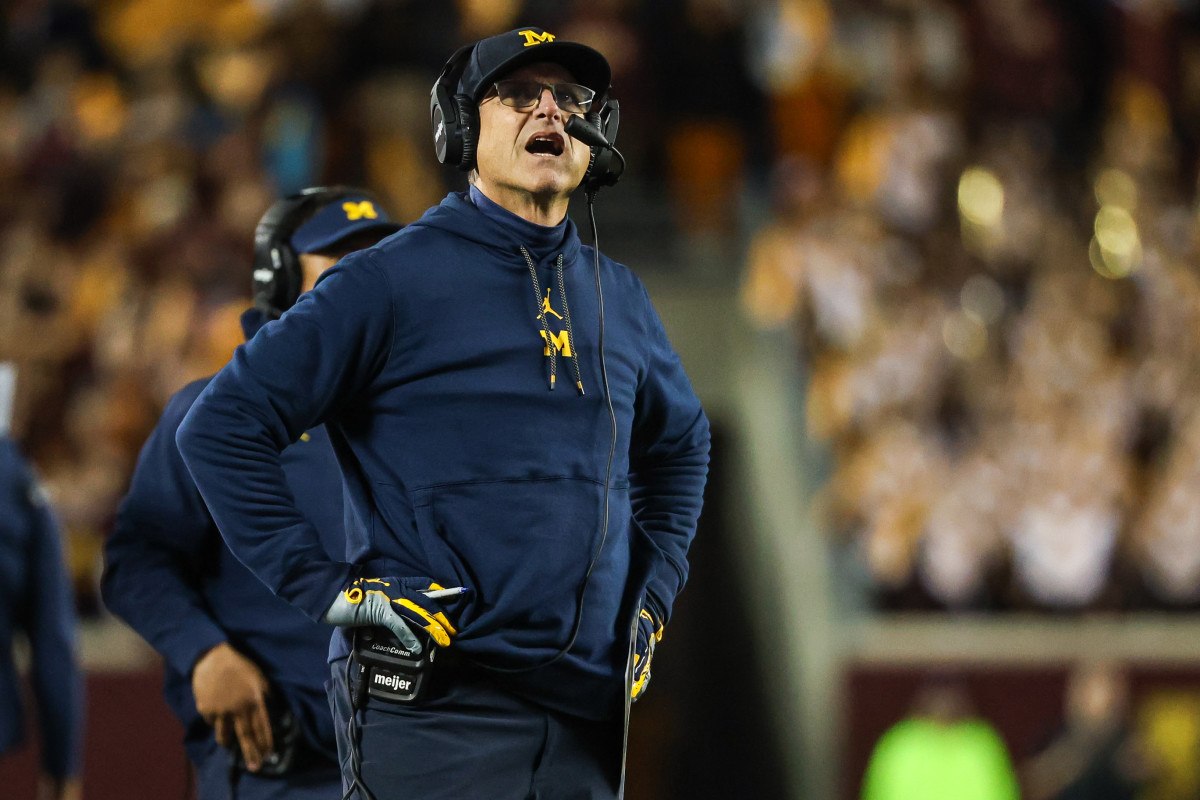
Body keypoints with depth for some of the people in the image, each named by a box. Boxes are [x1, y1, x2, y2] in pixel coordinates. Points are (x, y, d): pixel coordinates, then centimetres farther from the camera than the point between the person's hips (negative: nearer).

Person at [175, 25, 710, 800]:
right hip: (438, 713, -6)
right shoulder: (394, 279, -3)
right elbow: (222, 428, -6)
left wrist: (655, 586, 20)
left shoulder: (618, 296, 15)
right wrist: (325, 585, -11)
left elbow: (681, 441, 34)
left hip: (588, 711, 6)